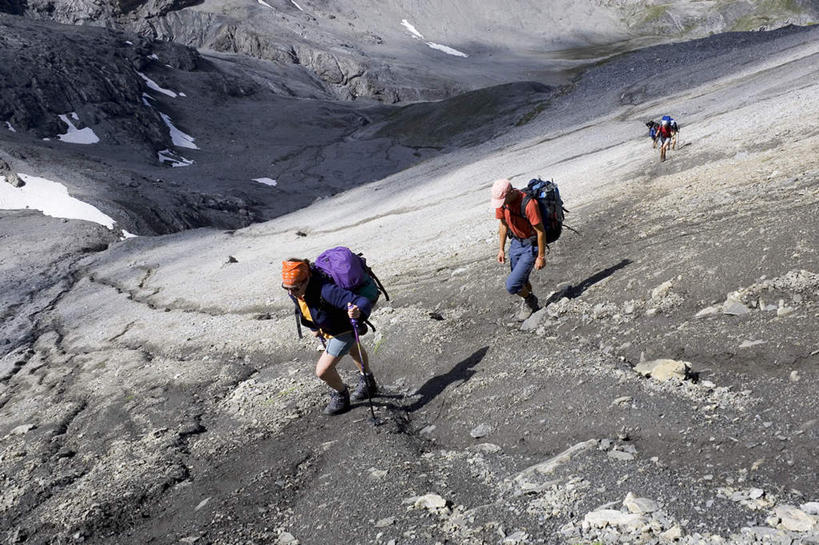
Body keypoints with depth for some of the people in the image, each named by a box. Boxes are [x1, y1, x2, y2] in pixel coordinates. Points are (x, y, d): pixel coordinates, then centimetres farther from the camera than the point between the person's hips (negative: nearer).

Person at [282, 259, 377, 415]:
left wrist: (358, 312, -73)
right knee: (353, 351, 33)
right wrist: (314, 327, 13)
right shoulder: (294, 291, -23)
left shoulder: (326, 291, -47)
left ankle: (341, 396, 25)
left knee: (323, 371, -8)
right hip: (326, 328, 8)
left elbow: (364, 302, -52)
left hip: (345, 330, -8)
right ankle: (368, 384, 62)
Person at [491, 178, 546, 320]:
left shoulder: (529, 203, -32)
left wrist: (541, 257, -18)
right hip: (516, 243, 7)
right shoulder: (502, 200, -9)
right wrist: (501, 249, 6)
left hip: (531, 246, -7)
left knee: (512, 285, -11)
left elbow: (540, 231, -24)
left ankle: (530, 300, 20)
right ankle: (532, 307, 46)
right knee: (521, 281, 21)